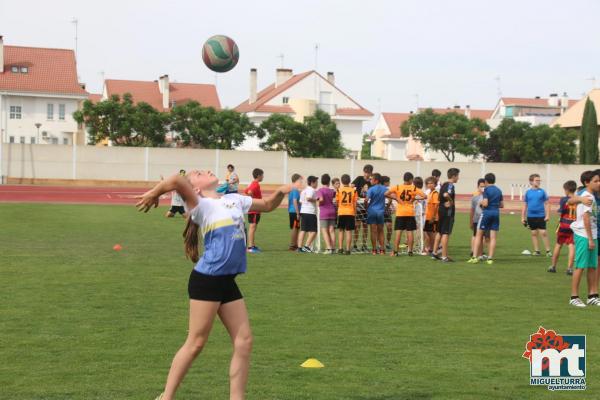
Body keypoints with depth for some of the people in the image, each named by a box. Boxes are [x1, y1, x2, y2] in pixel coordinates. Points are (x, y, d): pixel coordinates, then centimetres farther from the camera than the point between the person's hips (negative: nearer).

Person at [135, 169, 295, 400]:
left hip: (227, 282, 7)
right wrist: (154, 194, -11)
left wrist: (280, 193, 10)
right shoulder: (201, 206, -6)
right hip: (206, 279, -7)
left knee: (244, 342, 3)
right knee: (196, 344, -2)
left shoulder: (234, 200, 18)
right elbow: (176, 181, -24)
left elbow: (267, 205, 30)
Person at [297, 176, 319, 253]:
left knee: (303, 230, 7)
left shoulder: (304, 190, 19)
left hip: (303, 211, 9)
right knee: (313, 231, -3)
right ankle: (306, 246, -8)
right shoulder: (311, 190, -9)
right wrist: (315, 200, -11)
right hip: (310, 212, -9)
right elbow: (308, 198, -26)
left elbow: (301, 201, 22)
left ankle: (300, 247, 3)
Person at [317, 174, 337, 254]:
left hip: (324, 212, -4)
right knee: (332, 231, 7)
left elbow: (321, 199, -23)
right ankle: (333, 248, 5)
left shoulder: (320, 190, -9)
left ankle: (328, 248, -12)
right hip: (332, 211, 4)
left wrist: (319, 203, -5)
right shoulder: (332, 191, 6)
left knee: (324, 231, -2)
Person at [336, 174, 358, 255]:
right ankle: (347, 249, -2)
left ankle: (340, 248, 2)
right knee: (349, 231, 2)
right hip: (351, 213, 0)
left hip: (341, 212, 0)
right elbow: (355, 203, 1)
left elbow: (336, 202, 2)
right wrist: (355, 214, 9)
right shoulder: (353, 190, 0)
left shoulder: (339, 190, 0)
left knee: (341, 230, 11)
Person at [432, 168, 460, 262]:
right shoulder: (451, 185, -15)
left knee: (440, 232, 17)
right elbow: (446, 194, -34)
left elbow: (440, 196, 20)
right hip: (448, 212, -9)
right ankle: (444, 256, -5)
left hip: (441, 211, 9)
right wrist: (451, 201, -17)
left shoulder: (444, 184, 13)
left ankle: (435, 252, 23)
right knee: (446, 233, -6)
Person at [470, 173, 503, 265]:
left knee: (479, 235, 4)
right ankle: (490, 258, 1)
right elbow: (502, 205, 14)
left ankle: (475, 257, 1)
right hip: (496, 213, 5)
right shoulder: (499, 190, 11)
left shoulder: (486, 190, -8)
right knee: (493, 237, 3)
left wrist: (481, 203, 5)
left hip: (487, 213, -5)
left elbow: (485, 203, -15)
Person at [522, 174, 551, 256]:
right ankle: (536, 250, 16)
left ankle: (548, 250, 1)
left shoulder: (542, 191, -1)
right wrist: (523, 217, 7)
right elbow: (525, 205, 9)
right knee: (534, 233, 8)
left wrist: (547, 215, -4)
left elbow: (546, 204, 2)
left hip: (541, 216, -2)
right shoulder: (528, 192, 4)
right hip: (531, 216, 2)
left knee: (543, 233, -5)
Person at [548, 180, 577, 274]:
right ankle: (569, 268, -7)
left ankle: (553, 266, 24)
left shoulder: (564, 200, -10)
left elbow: (560, 213, -10)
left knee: (558, 245, 14)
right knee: (571, 246, 1)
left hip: (564, 225, -1)